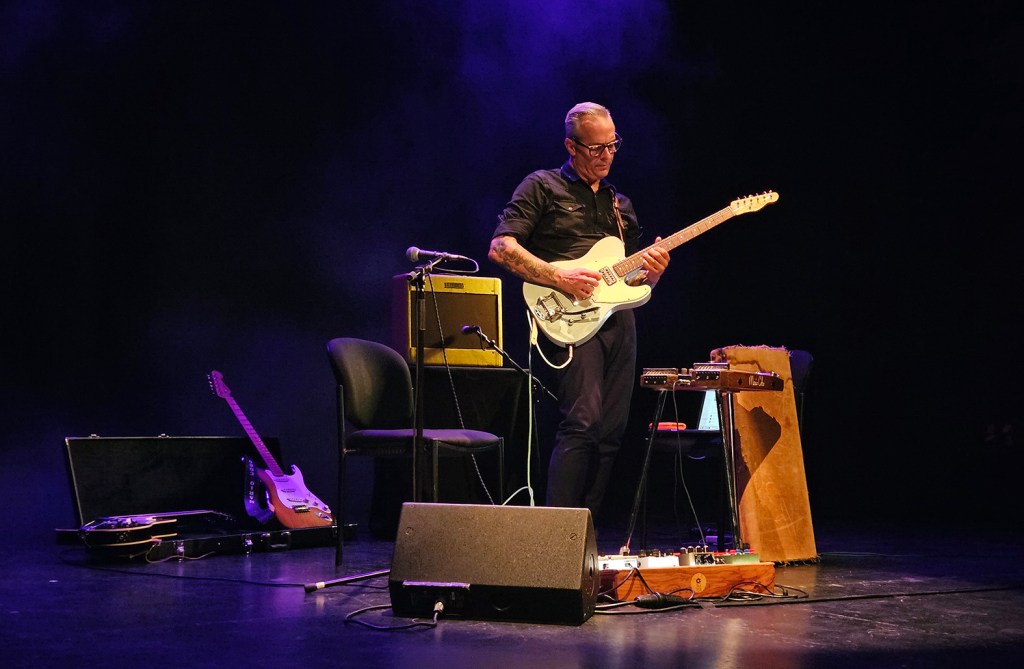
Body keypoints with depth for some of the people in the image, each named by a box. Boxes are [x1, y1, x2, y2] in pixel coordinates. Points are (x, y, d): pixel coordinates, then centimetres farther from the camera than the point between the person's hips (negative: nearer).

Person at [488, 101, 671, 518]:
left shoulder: (620, 204, 25)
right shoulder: (543, 187, 6)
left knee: (611, 432, 2)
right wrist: (559, 277, -15)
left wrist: (651, 271, 4)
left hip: (618, 317, 7)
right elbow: (500, 248, -6)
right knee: (583, 421, -20)